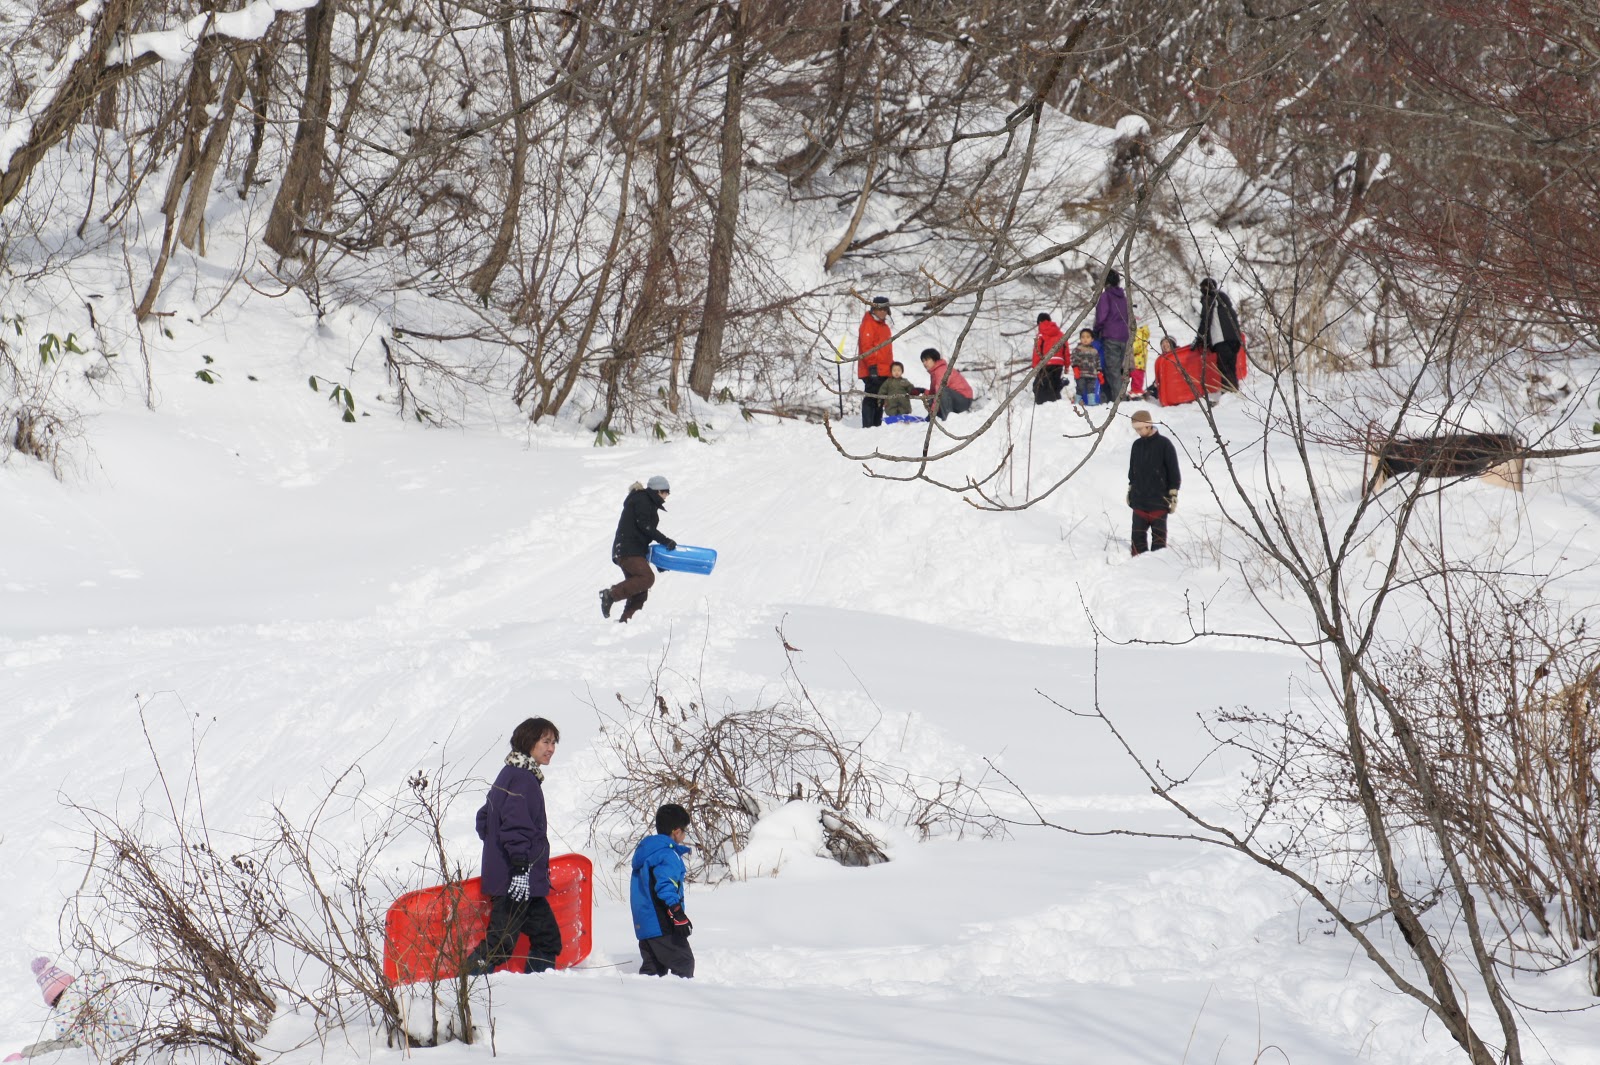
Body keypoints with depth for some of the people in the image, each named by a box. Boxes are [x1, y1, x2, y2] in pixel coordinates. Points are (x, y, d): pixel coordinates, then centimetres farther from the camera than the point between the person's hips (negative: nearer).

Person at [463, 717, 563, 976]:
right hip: (517, 880, -11)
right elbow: (516, 825, -23)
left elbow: (484, 820, 22)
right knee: (500, 945, -11)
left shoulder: (509, 775, 18)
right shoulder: (523, 779, -13)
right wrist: (520, 867, -28)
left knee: (548, 939, 14)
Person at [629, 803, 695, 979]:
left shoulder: (644, 850, 18)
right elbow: (666, 886, -25)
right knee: (684, 963, -5)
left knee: (653, 967, 13)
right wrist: (678, 916, -27)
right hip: (662, 925, -9)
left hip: (643, 924, 9)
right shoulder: (668, 855, -13)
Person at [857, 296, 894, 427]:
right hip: (873, 371, -10)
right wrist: (872, 365, -22)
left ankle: (877, 425, 17)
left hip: (884, 371, 10)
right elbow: (866, 345, -16)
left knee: (880, 400, 12)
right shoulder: (868, 323, -7)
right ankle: (867, 426, -12)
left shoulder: (884, 325, 23)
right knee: (871, 398, -11)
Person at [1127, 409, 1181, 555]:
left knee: (1158, 536, 2)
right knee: (1138, 535, 4)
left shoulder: (1164, 444, -7)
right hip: (1139, 499, 5)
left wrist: (1173, 495, -8)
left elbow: (1174, 472, -6)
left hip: (1159, 500, -5)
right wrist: (1130, 489, 19)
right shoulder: (1137, 445, 9)